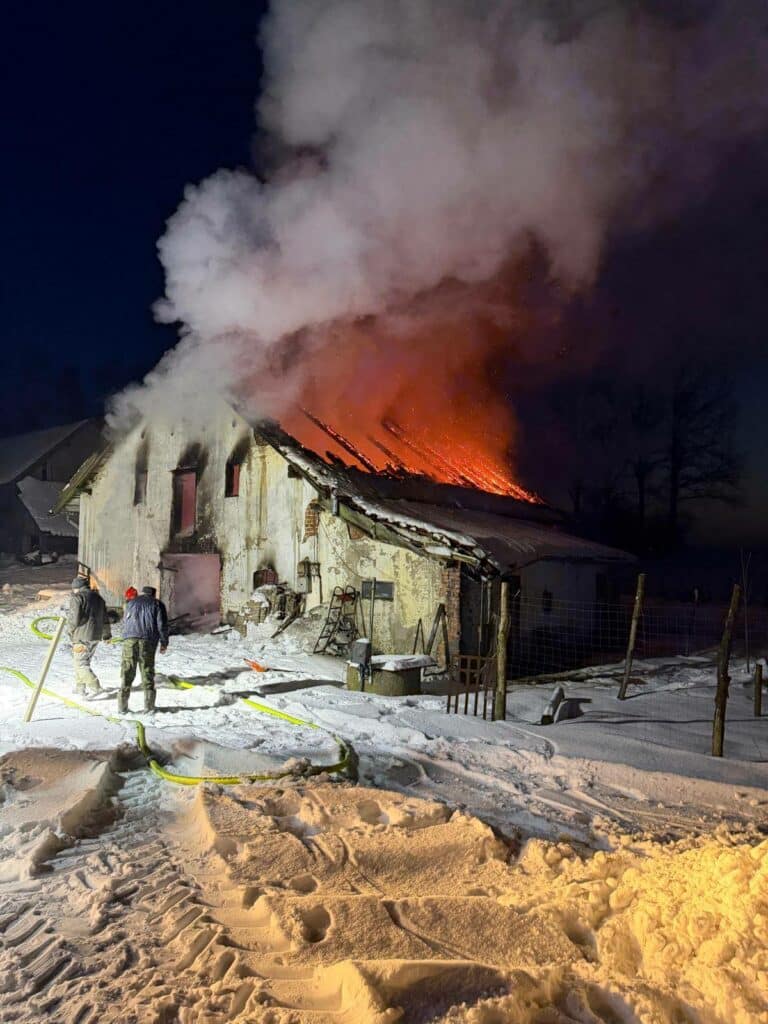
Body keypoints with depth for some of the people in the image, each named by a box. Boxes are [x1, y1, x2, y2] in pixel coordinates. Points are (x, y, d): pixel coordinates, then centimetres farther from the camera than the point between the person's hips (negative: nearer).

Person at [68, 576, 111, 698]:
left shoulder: (77, 598, -8)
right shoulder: (98, 597, 16)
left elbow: (74, 618, -15)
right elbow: (104, 618, 21)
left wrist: (70, 630, 3)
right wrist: (106, 634, 27)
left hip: (82, 636, -8)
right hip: (96, 636, 8)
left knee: (81, 663, -4)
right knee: (84, 661, 18)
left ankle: (95, 687, -12)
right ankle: (80, 688, 23)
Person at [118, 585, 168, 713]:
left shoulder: (131, 603, 21)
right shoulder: (157, 604, 10)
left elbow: (124, 623, 26)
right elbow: (162, 625, 2)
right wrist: (164, 643, 9)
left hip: (130, 639, 2)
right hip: (148, 641, -2)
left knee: (127, 671, 3)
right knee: (147, 671, 5)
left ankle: (122, 705, 1)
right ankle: (148, 705, 7)